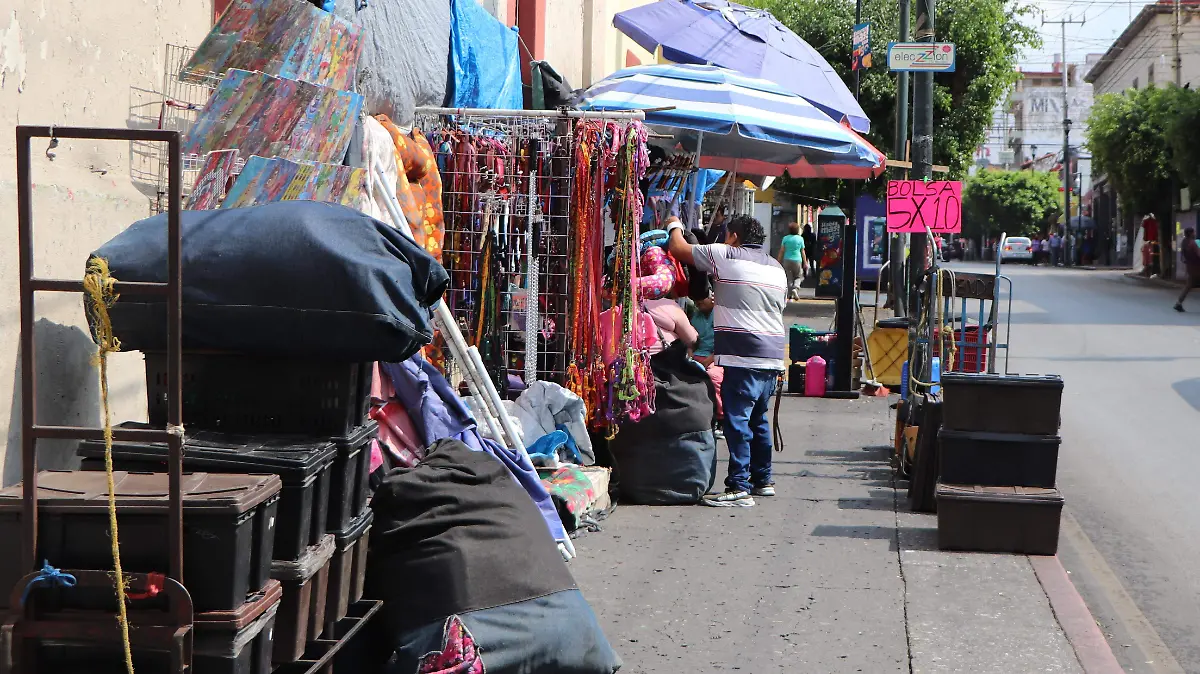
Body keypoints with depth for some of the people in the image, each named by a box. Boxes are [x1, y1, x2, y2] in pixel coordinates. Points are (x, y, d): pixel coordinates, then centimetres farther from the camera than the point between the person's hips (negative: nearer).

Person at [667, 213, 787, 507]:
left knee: (737, 420, -8)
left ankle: (739, 487, -12)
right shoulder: (777, 267, 18)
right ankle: (762, 480, 25)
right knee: (759, 418, 18)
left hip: (744, 355, -8)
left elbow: (678, 249, 4)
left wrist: (674, 226, 25)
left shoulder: (726, 255, -2)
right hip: (773, 354, 8)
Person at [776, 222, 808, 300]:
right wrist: (805, 262, 10)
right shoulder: (800, 239, -1)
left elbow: (781, 251, 1)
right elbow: (802, 252, 2)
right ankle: (794, 288, -11)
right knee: (798, 276, 15)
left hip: (787, 260, 1)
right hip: (797, 260, -1)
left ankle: (790, 296, 4)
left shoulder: (785, 238, 0)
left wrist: (779, 261, 7)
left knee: (789, 279, 7)